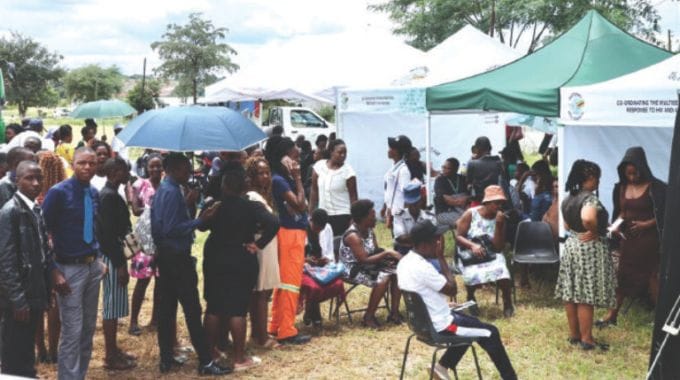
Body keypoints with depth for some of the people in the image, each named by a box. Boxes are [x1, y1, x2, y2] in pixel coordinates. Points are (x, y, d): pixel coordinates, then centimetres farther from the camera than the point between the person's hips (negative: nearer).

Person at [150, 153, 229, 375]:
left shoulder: (162, 190, 12)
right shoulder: (172, 192, -18)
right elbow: (172, 229, -24)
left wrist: (185, 203, 15)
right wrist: (200, 220, -24)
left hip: (165, 256, 10)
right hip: (178, 258, -10)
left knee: (167, 309, 12)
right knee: (192, 310, -6)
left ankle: (166, 359, 18)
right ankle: (205, 363, -2)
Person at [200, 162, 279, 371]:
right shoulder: (252, 207, -12)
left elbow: (202, 226, 13)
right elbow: (273, 224, -26)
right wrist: (258, 244, -17)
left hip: (214, 260, 3)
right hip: (242, 262, -3)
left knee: (213, 308, 12)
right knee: (238, 309, 1)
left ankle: (211, 352, 21)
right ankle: (239, 358, 6)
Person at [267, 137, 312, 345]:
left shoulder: (286, 179, 11)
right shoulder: (279, 180, -16)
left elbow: (302, 205, 9)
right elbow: (300, 204, -20)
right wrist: (297, 178, -17)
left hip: (294, 233, 10)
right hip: (290, 234, -10)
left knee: (283, 282, 15)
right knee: (291, 282, -5)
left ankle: (276, 326, 23)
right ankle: (287, 331, 0)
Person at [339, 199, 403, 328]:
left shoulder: (369, 231, 4)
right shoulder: (353, 236, -24)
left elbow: (376, 252, 6)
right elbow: (364, 260, -29)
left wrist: (390, 256, -15)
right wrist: (387, 253, -27)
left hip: (368, 266, 9)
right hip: (354, 270, -9)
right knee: (383, 278, -29)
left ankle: (394, 312, -2)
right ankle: (369, 316, -16)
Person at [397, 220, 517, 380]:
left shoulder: (404, 262, 1)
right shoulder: (422, 268, -29)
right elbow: (452, 289, -19)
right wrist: (441, 258, -15)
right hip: (439, 326, -9)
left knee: (472, 323, 28)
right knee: (491, 333, 4)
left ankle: (442, 366, 23)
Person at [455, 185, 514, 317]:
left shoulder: (500, 218, -1)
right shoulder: (471, 214, -8)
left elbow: (499, 248, -7)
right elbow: (458, 236, -8)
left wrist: (498, 225, -17)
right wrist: (472, 245, -26)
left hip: (492, 255, 2)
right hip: (470, 255, -2)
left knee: (502, 272, -29)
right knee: (473, 274, -33)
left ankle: (507, 301, 2)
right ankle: (471, 299, 3)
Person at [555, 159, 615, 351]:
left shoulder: (568, 198, 9)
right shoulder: (590, 198, -18)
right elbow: (588, 218, -38)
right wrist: (594, 231, -21)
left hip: (571, 246, 9)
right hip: (590, 249, -9)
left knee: (571, 293, 12)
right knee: (586, 296, -3)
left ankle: (574, 334, 21)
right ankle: (587, 339, 3)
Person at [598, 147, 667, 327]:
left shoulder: (655, 188, -11)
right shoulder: (620, 188, 5)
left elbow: (664, 214, -9)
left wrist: (647, 224, -21)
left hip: (648, 239, -5)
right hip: (626, 238, 5)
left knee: (653, 277, 1)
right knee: (621, 276, 9)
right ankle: (612, 315, 16)